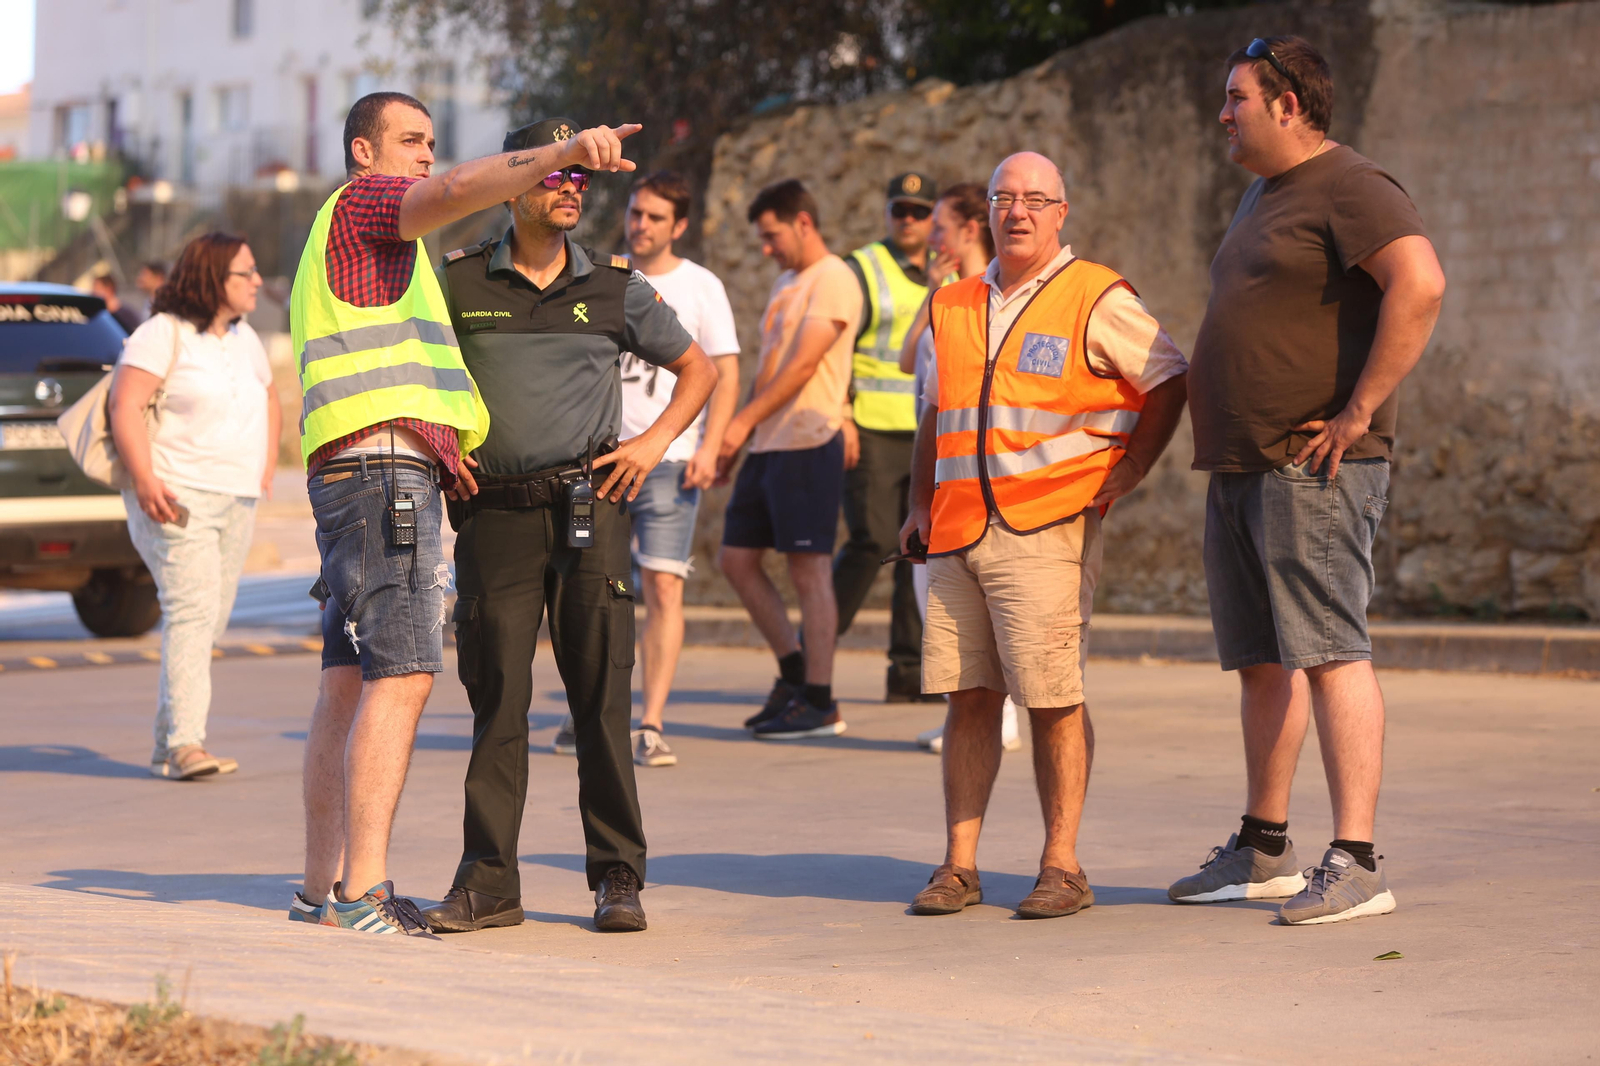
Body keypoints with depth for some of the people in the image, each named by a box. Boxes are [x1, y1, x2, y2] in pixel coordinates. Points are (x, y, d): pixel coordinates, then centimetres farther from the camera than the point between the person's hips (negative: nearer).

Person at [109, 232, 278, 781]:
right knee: (192, 611, -18)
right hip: (176, 496, -8)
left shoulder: (244, 338, 16)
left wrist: (265, 471, 18)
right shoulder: (164, 334, -8)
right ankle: (185, 744, -22)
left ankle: (166, 746, 14)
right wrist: (144, 480, -25)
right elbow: (124, 406, -16)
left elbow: (269, 403, 31)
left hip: (237, 502, 8)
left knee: (209, 621, 7)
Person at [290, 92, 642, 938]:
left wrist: (438, 446, 15)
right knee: (400, 676, -17)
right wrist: (563, 153, -34)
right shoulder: (362, 201, -1)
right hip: (383, 464, -11)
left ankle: (323, 886, 12)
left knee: (349, 683, 10)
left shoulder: (333, 248, 29)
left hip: (350, 474, 11)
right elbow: (461, 190, -22)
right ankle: (362, 895, -23)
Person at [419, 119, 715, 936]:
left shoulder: (615, 287, 8)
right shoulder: (459, 281, 6)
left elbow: (697, 369, 19)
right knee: (496, 696, 0)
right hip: (494, 511, 0)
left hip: (588, 506, 0)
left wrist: (655, 442, 5)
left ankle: (617, 877, 5)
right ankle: (487, 879, 5)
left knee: (602, 698, -1)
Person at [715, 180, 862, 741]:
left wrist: (743, 421, -20)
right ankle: (795, 672, 18)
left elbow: (802, 365, -17)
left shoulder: (833, 281, -9)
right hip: (767, 444, 10)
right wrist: (733, 440, 18)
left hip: (808, 442, -10)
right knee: (736, 559, 9)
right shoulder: (785, 284, 21)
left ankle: (820, 703, -3)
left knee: (808, 569, -7)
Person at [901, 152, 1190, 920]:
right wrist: (920, 504, 18)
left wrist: (1130, 468, -4)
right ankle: (958, 865, 7)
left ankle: (1062, 865, 1)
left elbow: (1169, 381, 3)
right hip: (958, 532, 5)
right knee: (968, 696, 4)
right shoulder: (954, 307, 17)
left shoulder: (1096, 299, 0)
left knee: (1054, 698, -6)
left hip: (1046, 530, -5)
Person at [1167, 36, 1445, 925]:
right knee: (1260, 661, 13)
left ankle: (1356, 865, -16)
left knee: (1328, 652, -13)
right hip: (1240, 469, 10)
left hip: (1313, 466, -10)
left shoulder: (1350, 188, -11)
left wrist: (1359, 412, -24)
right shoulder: (1262, 196, 20)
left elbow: (1420, 286, -25)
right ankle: (1263, 851, 22)